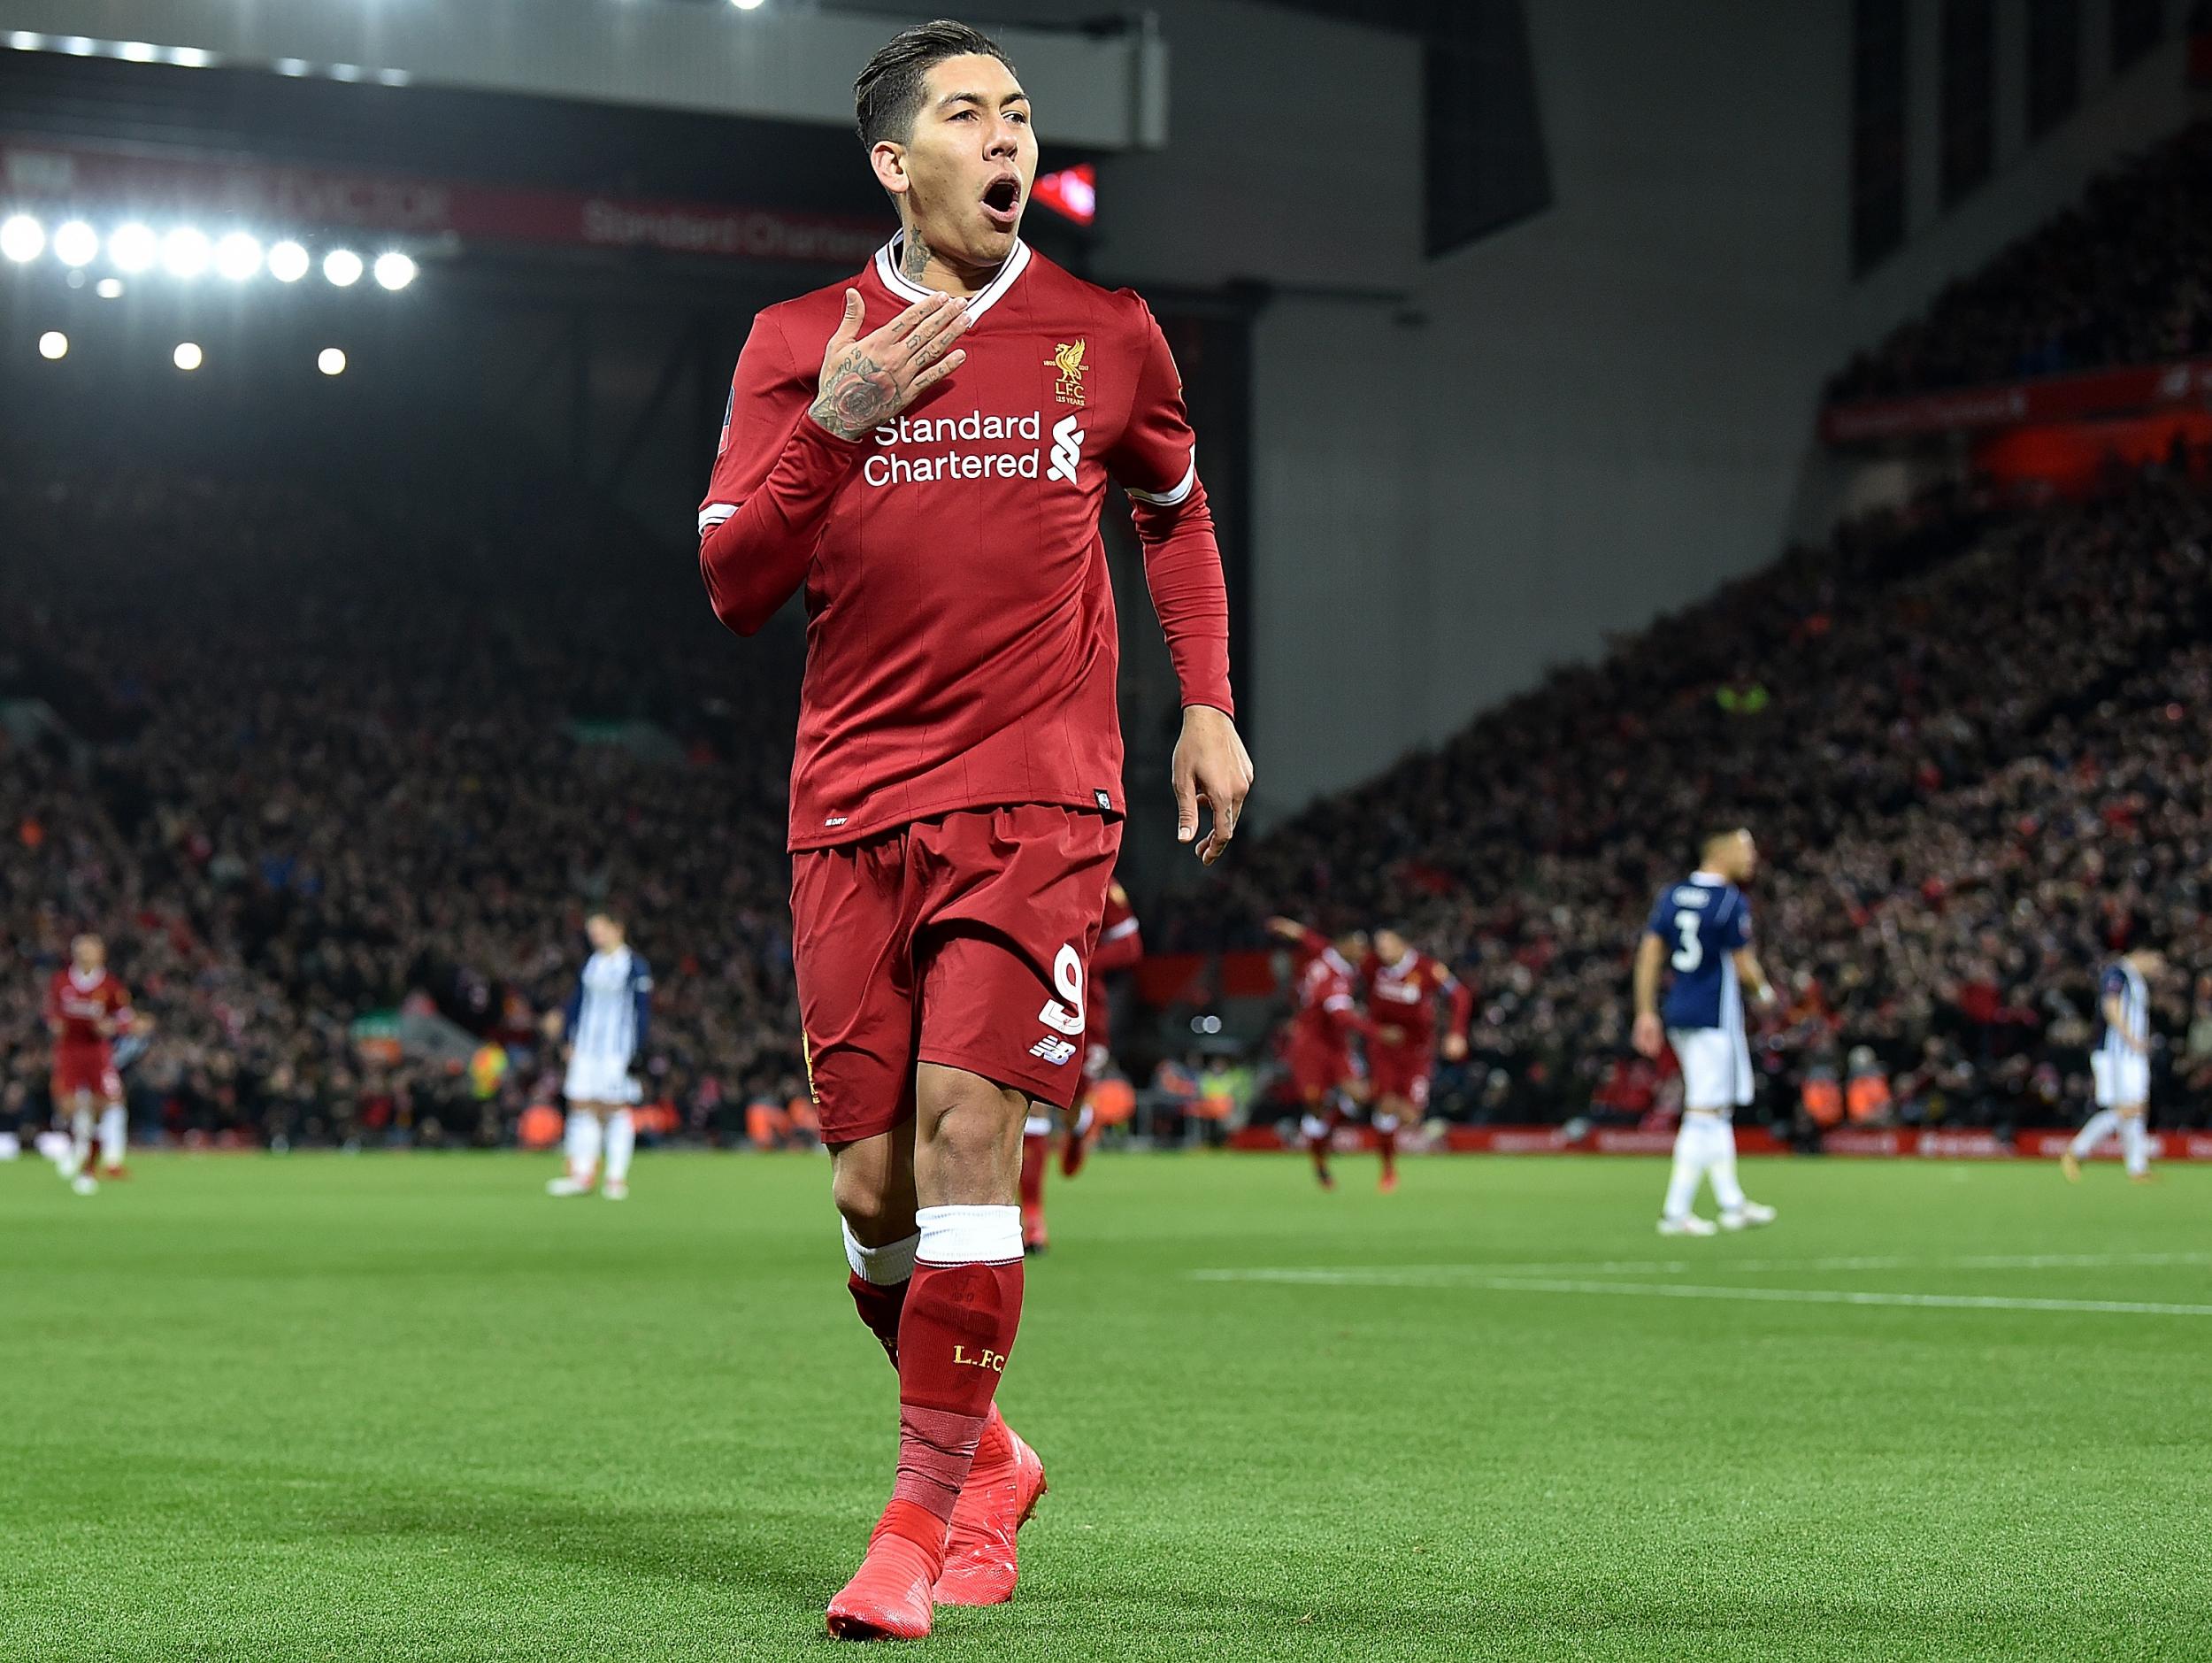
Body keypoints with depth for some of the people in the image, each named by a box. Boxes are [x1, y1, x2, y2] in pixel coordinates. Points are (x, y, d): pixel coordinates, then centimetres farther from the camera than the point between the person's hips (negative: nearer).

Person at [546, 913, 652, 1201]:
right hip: (586, 1045, 6)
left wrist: (636, 1051, -11)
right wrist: (567, 1039, 12)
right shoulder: (590, 964, 12)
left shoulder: (635, 965, -6)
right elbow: (576, 1002, 18)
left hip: (619, 1047, -6)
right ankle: (581, 1174, 3)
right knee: (582, 1107, 1)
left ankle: (617, 1178, 1)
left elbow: (643, 1010, -7)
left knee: (616, 1109, -3)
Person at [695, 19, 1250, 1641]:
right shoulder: (800, 345, 6)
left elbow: (1176, 509, 24)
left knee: (967, 1123, -17)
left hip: (1038, 799, -1)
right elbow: (733, 582, 0)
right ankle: (985, 1456, 26)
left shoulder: (1105, 333, 7)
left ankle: (927, 1515, -8)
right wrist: (833, 427, -14)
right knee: (872, 1186, 0)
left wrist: (1207, 706, 14)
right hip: (854, 809, 2)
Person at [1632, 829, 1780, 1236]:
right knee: (1705, 1114, -4)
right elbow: (1744, 967, -8)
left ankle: (1732, 1203, 24)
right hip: (1716, 1016, -8)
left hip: (1679, 1015, 8)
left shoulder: (1671, 896, 8)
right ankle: (1675, 1211, -7)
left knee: (1717, 1112, 17)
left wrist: (1646, 1013, 9)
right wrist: (1765, 991, 12)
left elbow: (1649, 954, 6)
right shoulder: (1732, 904, -12)